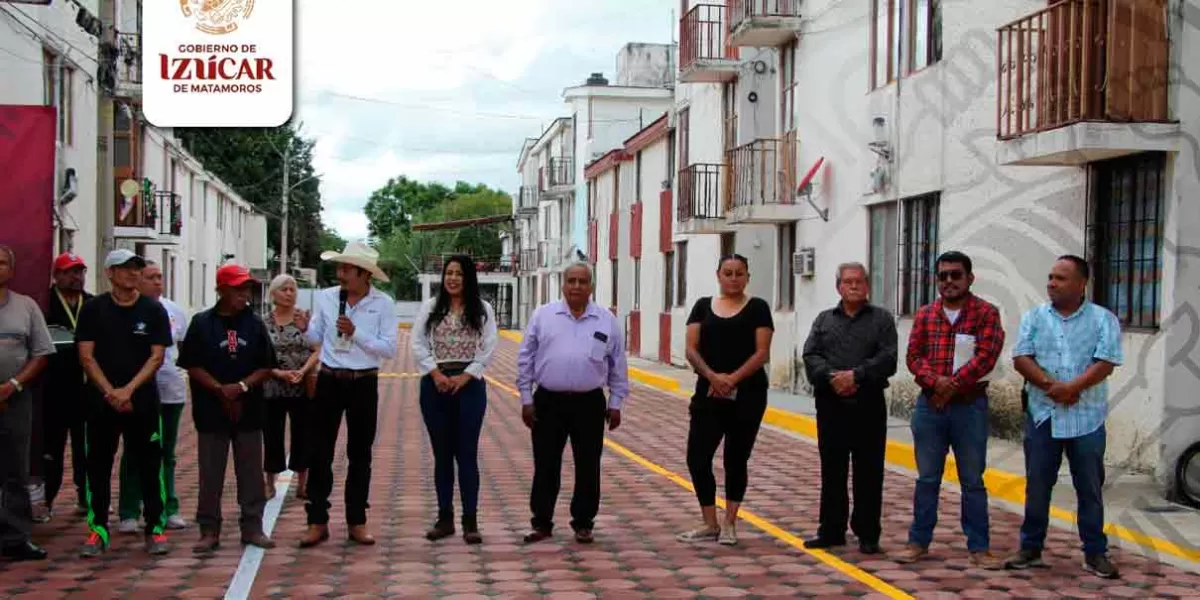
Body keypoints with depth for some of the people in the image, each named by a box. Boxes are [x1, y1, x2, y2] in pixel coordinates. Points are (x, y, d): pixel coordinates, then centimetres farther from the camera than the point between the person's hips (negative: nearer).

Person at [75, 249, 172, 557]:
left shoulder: (154, 310, 2)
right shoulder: (93, 309, 3)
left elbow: (157, 357, -2)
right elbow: (86, 356, -1)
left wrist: (128, 390, -12)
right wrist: (110, 392, -11)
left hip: (142, 400, 0)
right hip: (101, 400, 1)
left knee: (149, 466, 1)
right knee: (98, 466, 4)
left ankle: (156, 529, 7)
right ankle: (98, 531, 11)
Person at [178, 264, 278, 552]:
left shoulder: (254, 323, 5)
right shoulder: (202, 322, 0)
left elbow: (266, 367, 3)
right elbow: (192, 366, -3)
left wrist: (241, 387, -13)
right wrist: (221, 390, -13)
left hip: (249, 410, 2)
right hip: (211, 410, -2)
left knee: (251, 472, 7)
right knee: (210, 474, 4)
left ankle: (252, 528, 16)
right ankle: (209, 531, 12)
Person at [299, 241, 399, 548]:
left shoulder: (383, 303, -7)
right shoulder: (325, 297, 0)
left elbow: (389, 349, -11)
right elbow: (316, 339, 8)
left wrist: (356, 332, -20)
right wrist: (304, 327, -13)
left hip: (364, 384, -1)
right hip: (329, 381, 1)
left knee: (360, 454, 9)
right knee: (320, 453, 2)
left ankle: (357, 522, 20)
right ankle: (317, 522, 12)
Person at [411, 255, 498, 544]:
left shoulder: (482, 310, 4)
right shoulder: (430, 307, 7)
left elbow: (488, 348, -2)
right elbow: (418, 344, 2)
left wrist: (465, 376, -10)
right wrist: (436, 374, -9)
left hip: (469, 383, -1)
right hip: (435, 384, 2)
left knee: (467, 453, -2)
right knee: (442, 453, 7)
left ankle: (470, 521, 2)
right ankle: (444, 518, 14)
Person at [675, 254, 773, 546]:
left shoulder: (757, 308, 1)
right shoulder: (703, 306, 9)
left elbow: (762, 352, -7)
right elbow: (691, 350, 3)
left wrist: (733, 379, -18)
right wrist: (712, 376, -14)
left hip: (746, 394, -2)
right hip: (708, 393, 3)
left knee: (736, 460, 6)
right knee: (697, 458, -2)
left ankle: (729, 524, 18)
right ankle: (710, 524, 11)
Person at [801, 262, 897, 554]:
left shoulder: (882, 319, 6)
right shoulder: (824, 319, 13)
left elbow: (888, 358, -7)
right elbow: (811, 357, 1)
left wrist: (856, 375, -18)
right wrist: (832, 378, -16)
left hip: (868, 406, -2)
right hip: (831, 405, 2)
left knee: (868, 473, 2)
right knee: (832, 471, 7)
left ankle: (868, 534, 10)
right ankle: (831, 531, 16)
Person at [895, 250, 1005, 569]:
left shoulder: (986, 313, -2)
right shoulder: (925, 314, 8)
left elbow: (986, 356, -12)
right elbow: (913, 355, 2)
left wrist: (953, 384, -16)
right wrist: (936, 381, -16)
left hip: (969, 406, -3)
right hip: (929, 405, 3)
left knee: (973, 480, 5)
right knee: (927, 478, 10)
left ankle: (979, 547, 12)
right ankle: (918, 542, 18)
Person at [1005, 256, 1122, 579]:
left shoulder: (1103, 319, 1)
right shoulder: (1034, 317, 7)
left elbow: (1105, 363, -9)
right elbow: (1021, 358, -2)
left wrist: (1071, 387, -20)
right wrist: (1051, 387, -16)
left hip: (1086, 418, -1)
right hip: (1043, 415, 2)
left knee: (1090, 488, 5)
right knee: (1037, 486, 6)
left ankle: (1095, 553, 14)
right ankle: (1031, 548, 16)